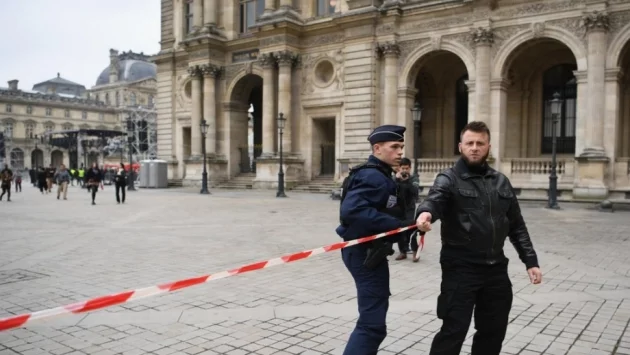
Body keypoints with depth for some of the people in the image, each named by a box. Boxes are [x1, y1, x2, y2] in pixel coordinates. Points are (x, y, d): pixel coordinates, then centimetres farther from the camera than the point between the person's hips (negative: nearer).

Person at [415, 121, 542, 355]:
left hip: (496, 269, 6)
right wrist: (426, 212, -52)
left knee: (494, 330, 16)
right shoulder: (449, 179, -6)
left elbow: (516, 226, 15)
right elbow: (435, 199, -29)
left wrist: (530, 260, 8)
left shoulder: (501, 181, 11)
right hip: (461, 269, -5)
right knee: (453, 331, -3)